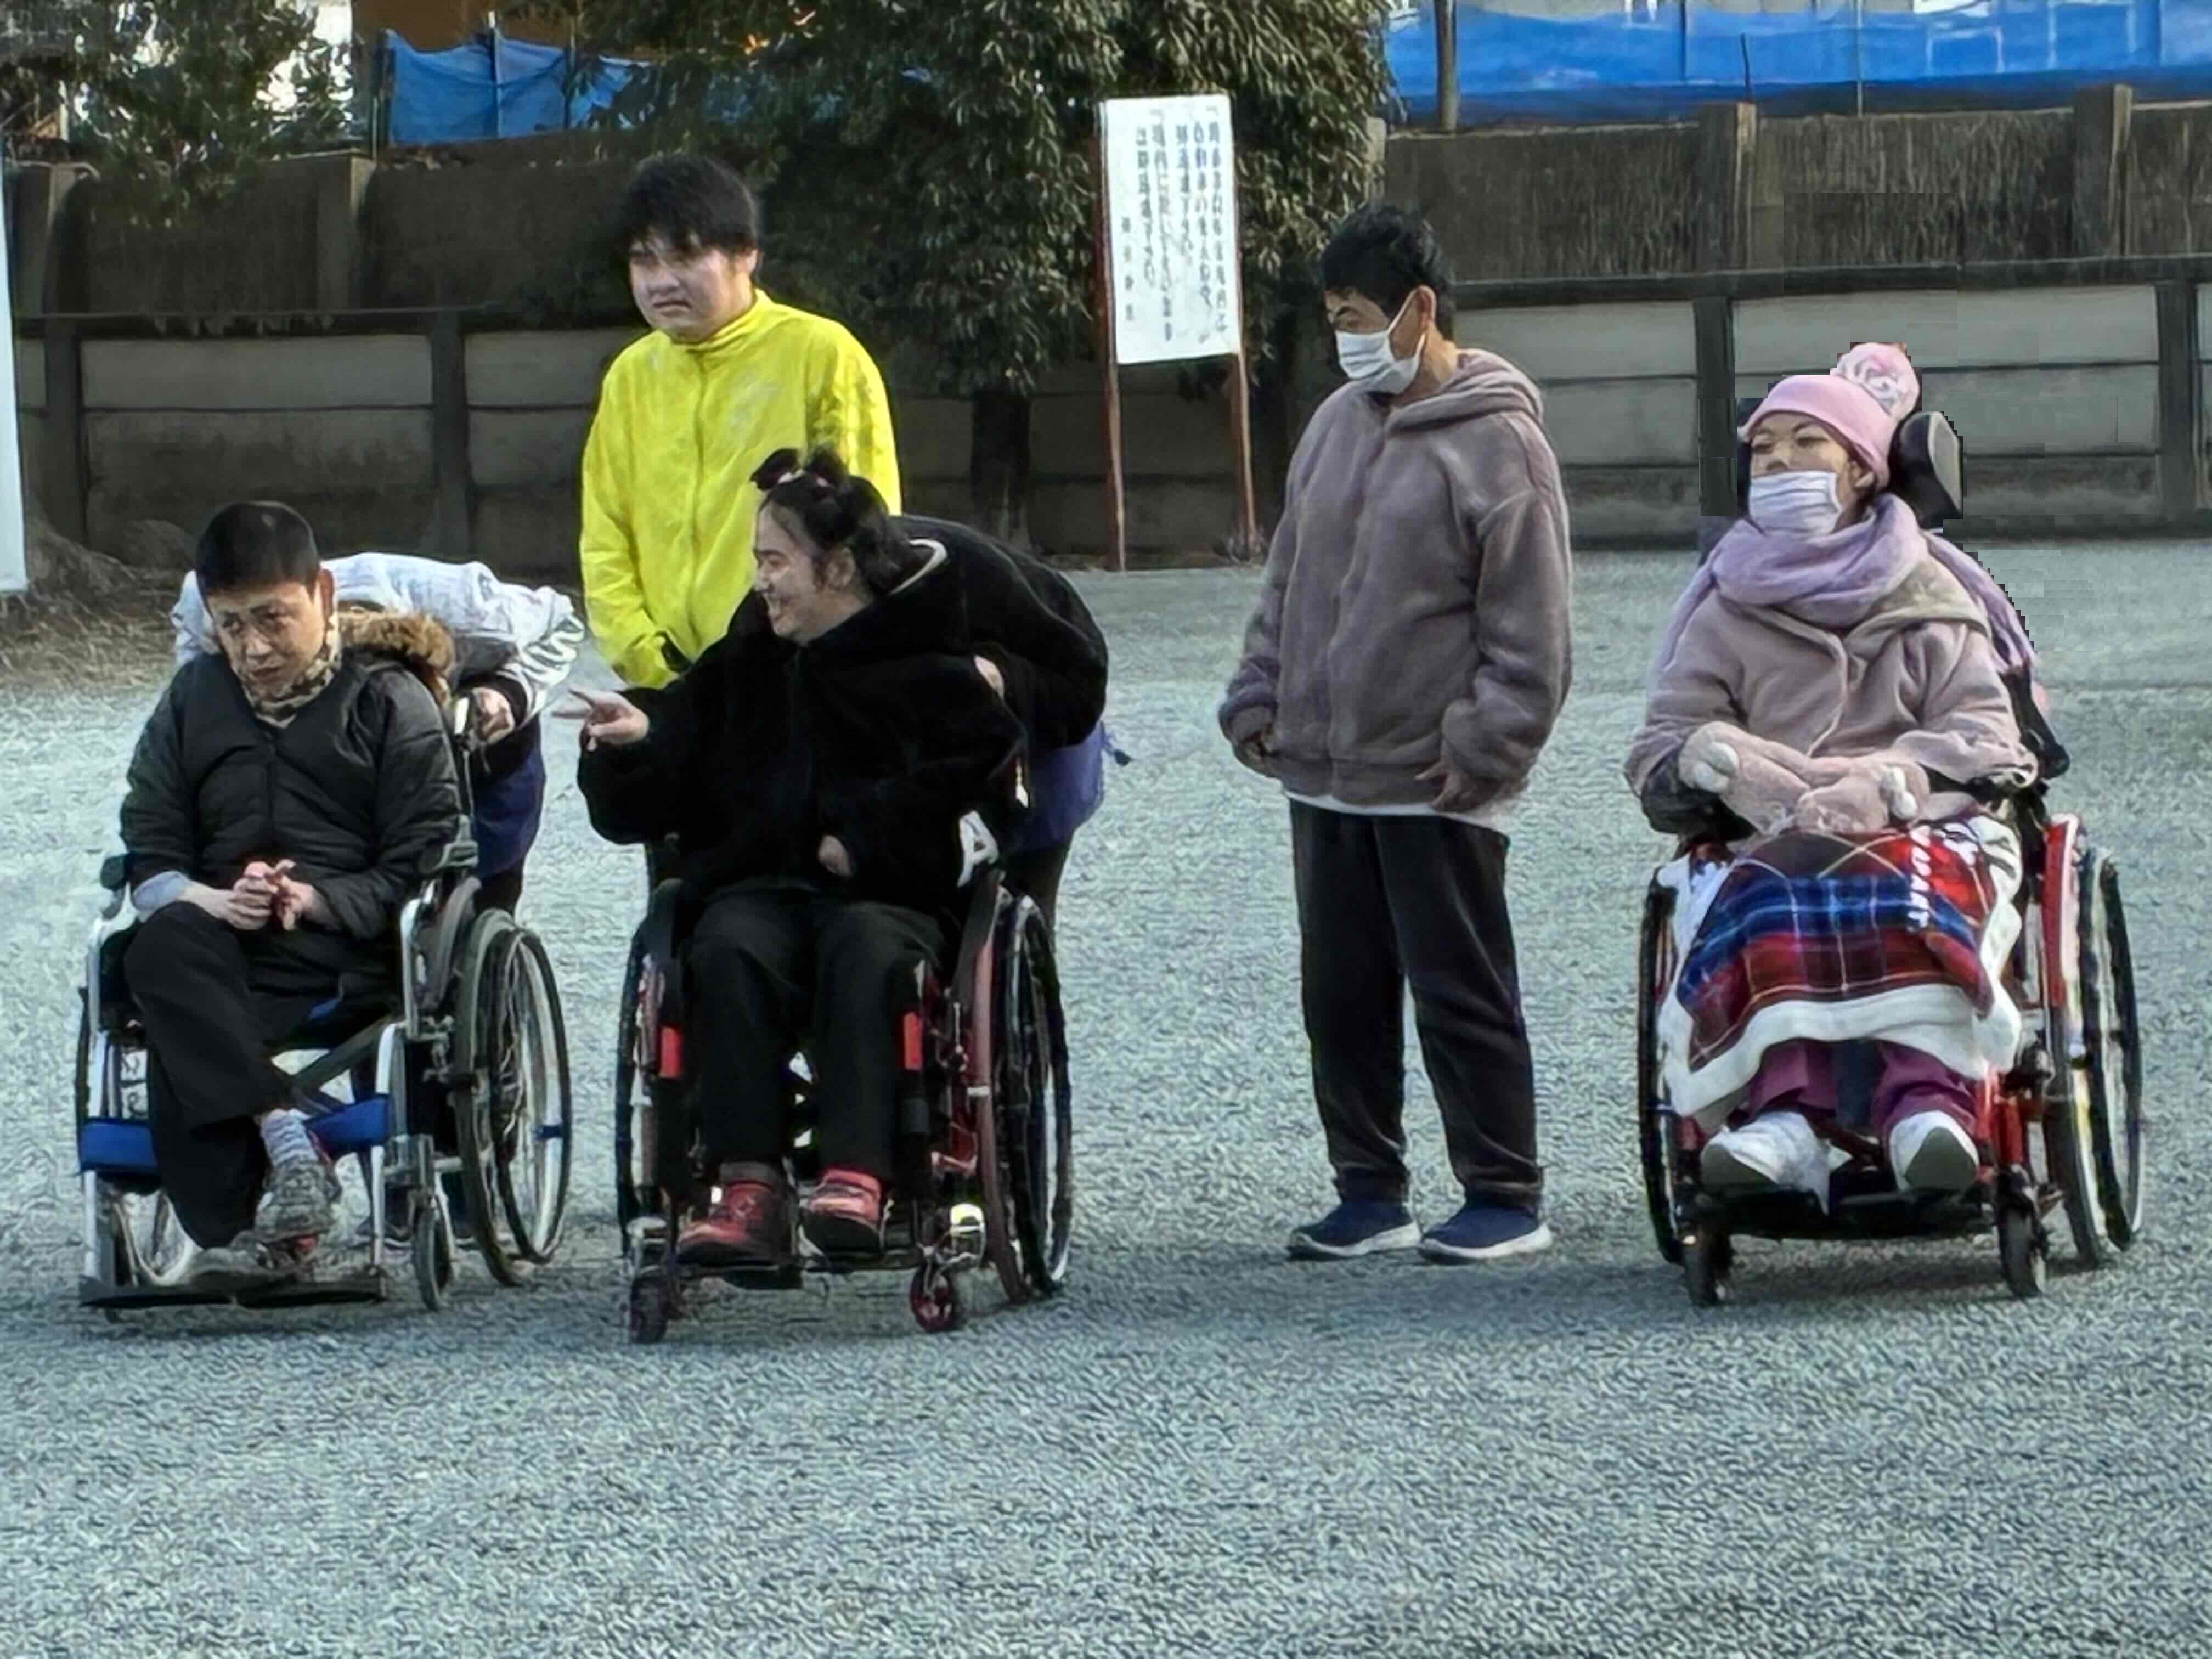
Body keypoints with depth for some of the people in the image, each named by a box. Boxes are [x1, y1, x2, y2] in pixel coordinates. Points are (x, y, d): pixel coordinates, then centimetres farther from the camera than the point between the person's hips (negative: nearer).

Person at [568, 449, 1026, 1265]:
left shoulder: (931, 666, 8)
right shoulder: (740, 668, 21)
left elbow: (988, 787, -5)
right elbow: (641, 810, 20)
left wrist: (870, 836, -9)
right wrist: (633, 745, -3)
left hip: (890, 895, -3)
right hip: (755, 887, 3)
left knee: (865, 952, -38)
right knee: (730, 955, -33)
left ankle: (855, 1179, -51)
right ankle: (746, 1185, -44)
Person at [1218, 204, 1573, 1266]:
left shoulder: (1498, 443, -11)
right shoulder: (1339, 424, 12)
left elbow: (1528, 625, -13)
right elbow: (1288, 578, 19)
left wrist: (1485, 746, -17)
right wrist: (1259, 700, 12)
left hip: (1434, 785, -8)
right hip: (1323, 774, 8)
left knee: (1460, 992, -2)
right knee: (1341, 994, 11)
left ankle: (1506, 1198, 6)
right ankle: (1369, 1193, 20)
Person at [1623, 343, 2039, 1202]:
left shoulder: (1928, 599, 18)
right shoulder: (1728, 611, 21)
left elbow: (1986, 736, 5)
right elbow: (1661, 748, 9)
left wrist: (1878, 781, -16)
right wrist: (1777, 785, -13)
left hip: (1918, 828, -1)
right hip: (1766, 842, 1)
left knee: (1901, 900, -37)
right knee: (1776, 905, -36)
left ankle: (1926, 1105, -55)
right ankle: (1788, 1114, -54)